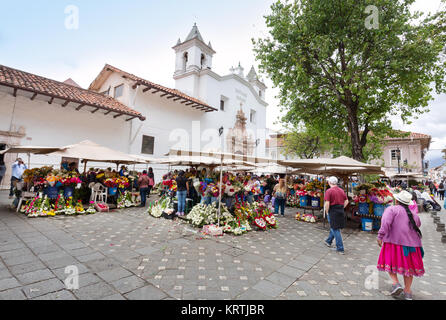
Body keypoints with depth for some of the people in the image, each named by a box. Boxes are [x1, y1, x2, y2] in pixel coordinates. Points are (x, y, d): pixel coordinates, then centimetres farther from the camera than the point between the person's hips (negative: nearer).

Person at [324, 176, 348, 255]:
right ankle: (328, 241, 37)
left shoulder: (329, 191, -14)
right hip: (341, 212, 7)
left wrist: (327, 212, -6)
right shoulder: (341, 190, 7)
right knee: (334, 227, 21)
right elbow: (346, 201, 11)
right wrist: (341, 208, 16)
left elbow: (327, 203, -20)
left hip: (333, 211, -7)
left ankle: (340, 249, 5)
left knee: (335, 230, 2)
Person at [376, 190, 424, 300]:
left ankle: (396, 283, -3)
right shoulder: (413, 214, 13)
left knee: (390, 262, 12)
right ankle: (408, 292, 19)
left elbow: (386, 223, -20)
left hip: (395, 241, -5)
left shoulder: (392, 209, -6)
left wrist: (380, 236, -21)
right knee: (408, 265, 15)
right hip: (411, 243, 5)